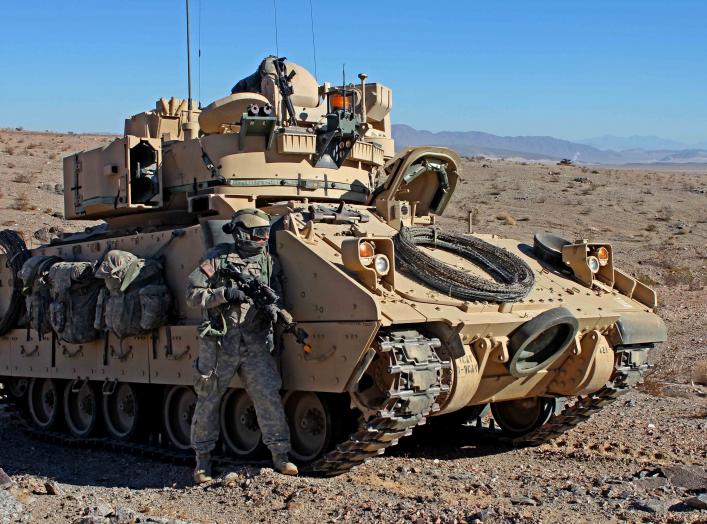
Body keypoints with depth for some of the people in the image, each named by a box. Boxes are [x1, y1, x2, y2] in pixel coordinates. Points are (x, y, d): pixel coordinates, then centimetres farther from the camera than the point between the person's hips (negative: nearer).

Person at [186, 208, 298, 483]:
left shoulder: (266, 260, 9)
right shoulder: (217, 258, -4)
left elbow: (276, 293, 15)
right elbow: (192, 295, -6)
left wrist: (272, 307, -7)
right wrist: (225, 294, -19)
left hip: (255, 345, 3)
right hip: (219, 344, -3)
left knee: (269, 398, -3)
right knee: (208, 402, 6)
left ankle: (280, 456, 7)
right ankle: (202, 461, 20)